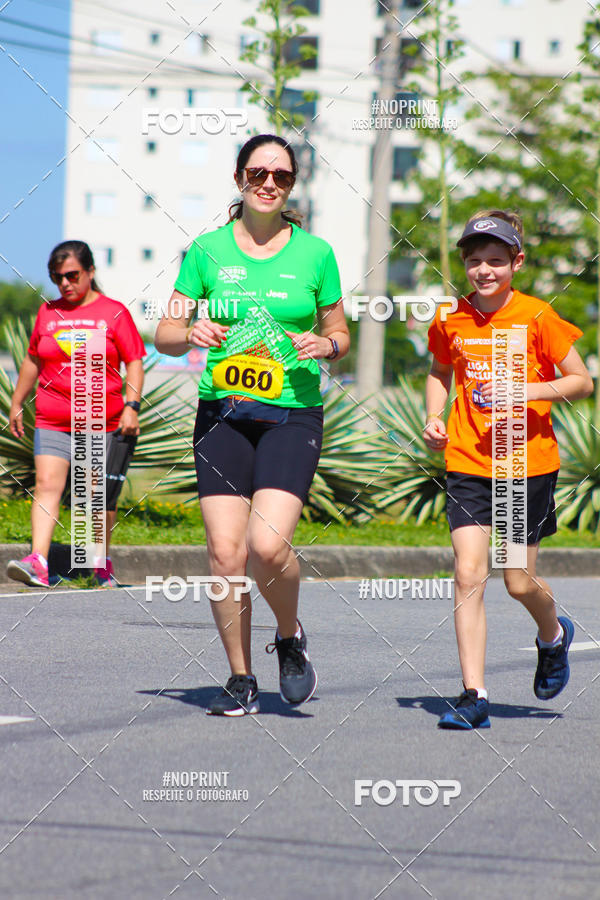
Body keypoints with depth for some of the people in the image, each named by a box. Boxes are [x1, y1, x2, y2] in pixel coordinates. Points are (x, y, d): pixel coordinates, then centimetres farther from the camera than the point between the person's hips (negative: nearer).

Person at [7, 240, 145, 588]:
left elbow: (135, 363, -1)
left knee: (102, 495, 5)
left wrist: (132, 406, -11)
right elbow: (33, 361, 21)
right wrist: (17, 403, 23)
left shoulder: (114, 312, 0)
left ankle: (102, 560, 24)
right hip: (52, 422, 2)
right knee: (47, 485, -14)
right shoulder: (48, 313, 10)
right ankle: (38, 564, -25)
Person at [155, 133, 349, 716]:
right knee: (225, 552, -6)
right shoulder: (207, 250, 6)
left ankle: (289, 636, 12)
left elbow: (339, 334, 15)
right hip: (223, 412, 1)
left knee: (268, 546, -18)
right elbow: (165, 335, 8)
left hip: (292, 413, -1)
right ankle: (241, 680, 9)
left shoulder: (315, 253, 5)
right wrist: (193, 332, -14)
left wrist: (324, 345, -8)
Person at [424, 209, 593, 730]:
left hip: (529, 462, -2)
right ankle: (474, 696, -7)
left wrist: (529, 391, -18)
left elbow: (582, 382, -3)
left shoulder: (537, 317, -7)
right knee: (469, 575, -9)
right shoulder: (450, 321, 3)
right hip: (468, 462, 2)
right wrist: (434, 417, 5)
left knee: (519, 581, 4)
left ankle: (554, 635, 39)